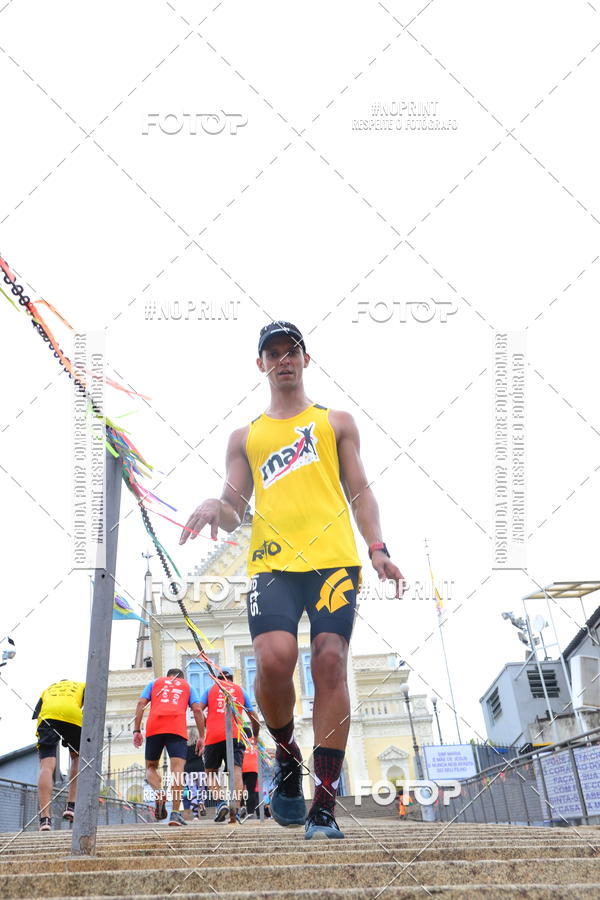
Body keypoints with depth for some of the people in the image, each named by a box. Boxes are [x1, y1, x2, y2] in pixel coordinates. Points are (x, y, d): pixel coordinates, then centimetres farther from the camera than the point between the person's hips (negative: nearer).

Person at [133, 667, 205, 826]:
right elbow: (197, 709, 13)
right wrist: (201, 737, 13)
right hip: (178, 728, -1)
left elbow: (141, 703, 12)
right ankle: (175, 813, -16)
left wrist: (136, 731, 10)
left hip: (154, 727, 1)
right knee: (177, 770, -5)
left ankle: (158, 794, -12)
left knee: (151, 767, 16)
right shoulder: (187, 686, 27)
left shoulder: (154, 683, 28)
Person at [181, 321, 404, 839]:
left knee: (330, 661, -11)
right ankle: (286, 755, 12)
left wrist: (378, 549, 0)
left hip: (334, 558, 0)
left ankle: (323, 809, -4)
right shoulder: (245, 437, 22)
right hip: (272, 563, 1)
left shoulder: (336, 423, 20)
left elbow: (360, 492, 16)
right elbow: (234, 513, 18)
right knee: (274, 660, -20)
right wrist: (216, 508, -6)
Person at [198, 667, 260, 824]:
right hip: (235, 736, 0)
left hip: (213, 736, 0)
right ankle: (235, 810, -24)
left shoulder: (211, 689, 16)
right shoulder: (240, 690, 19)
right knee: (236, 771, -7)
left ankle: (221, 802, -10)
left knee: (210, 772, 12)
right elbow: (254, 717, 18)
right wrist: (256, 736, 31)